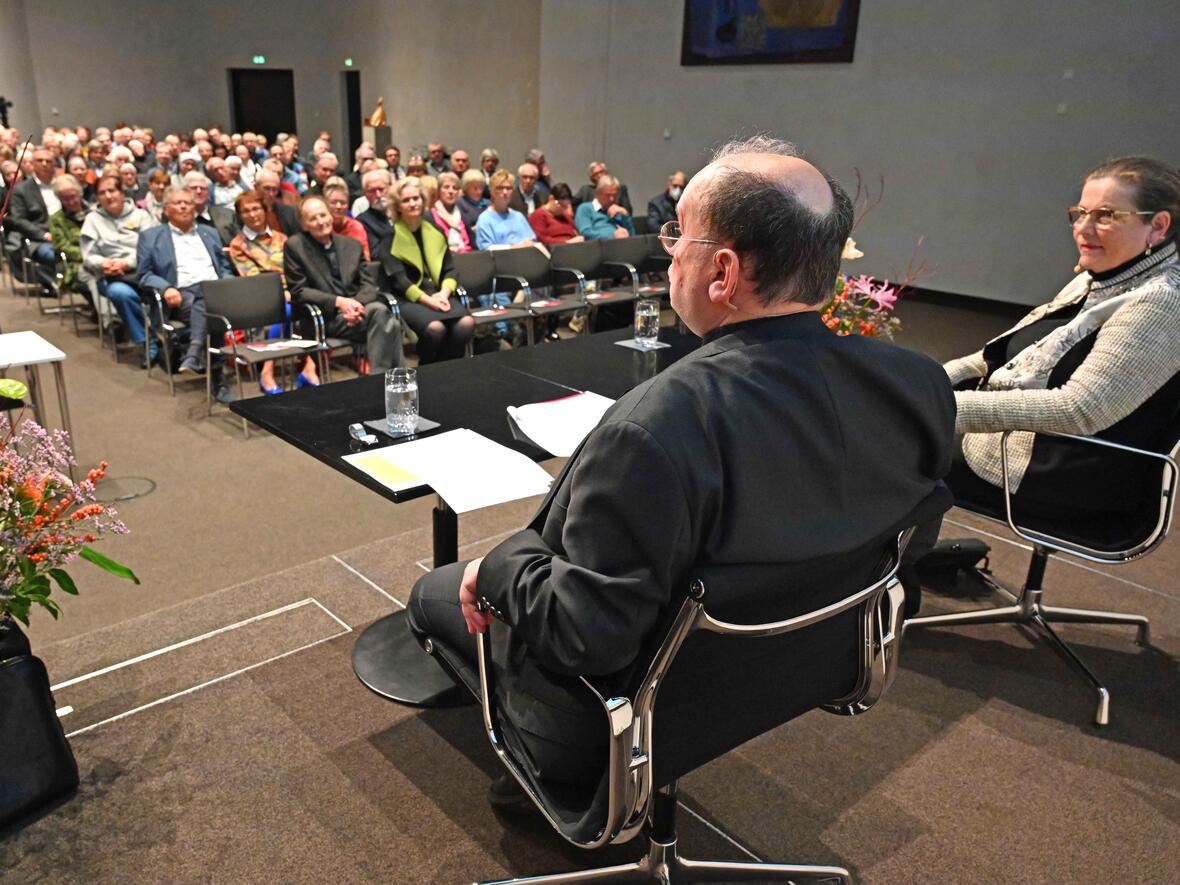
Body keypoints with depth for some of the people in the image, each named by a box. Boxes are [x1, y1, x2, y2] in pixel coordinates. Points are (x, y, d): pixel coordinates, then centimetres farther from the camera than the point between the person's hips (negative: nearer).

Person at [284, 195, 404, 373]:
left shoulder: (352, 245, 16)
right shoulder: (294, 246, 4)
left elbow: (368, 285, 12)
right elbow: (298, 291, -1)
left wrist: (357, 304, -12)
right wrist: (338, 301, -13)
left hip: (357, 308, 4)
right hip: (327, 317, -4)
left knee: (380, 311, -33)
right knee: (380, 312, -31)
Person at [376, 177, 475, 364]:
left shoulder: (435, 232, 19)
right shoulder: (390, 238, 4)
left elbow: (450, 269, 14)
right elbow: (398, 280, -7)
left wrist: (444, 293, -7)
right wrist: (427, 299, -19)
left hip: (439, 294, 4)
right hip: (407, 298, -4)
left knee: (467, 323, -28)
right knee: (435, 328, -35)